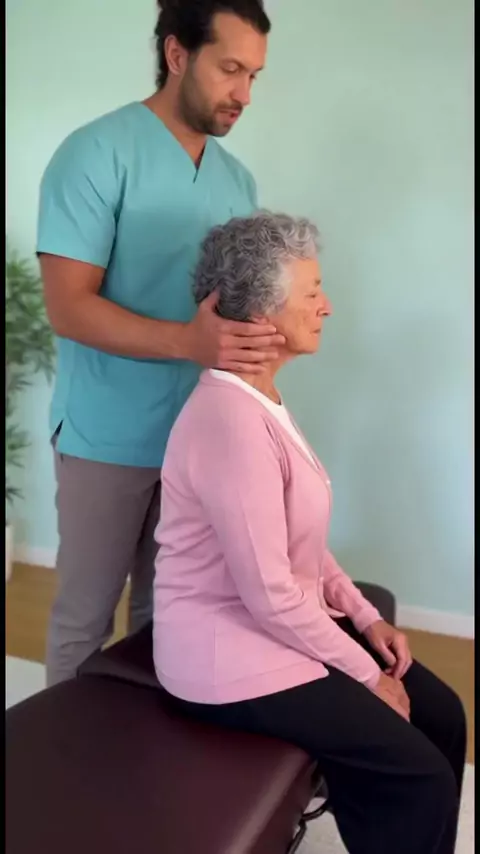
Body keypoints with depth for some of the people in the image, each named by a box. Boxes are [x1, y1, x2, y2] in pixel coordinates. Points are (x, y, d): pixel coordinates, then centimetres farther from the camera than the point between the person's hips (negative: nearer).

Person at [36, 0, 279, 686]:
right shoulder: (97, 153, -11)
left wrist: (259, 339, -5)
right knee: (85, 615, 10)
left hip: (199, 435, 6)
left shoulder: (237, 179, 10)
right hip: (108, 438, -5)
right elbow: (69, 308, -18)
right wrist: (187, 342, -30)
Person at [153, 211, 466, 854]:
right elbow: (269, 595, -25)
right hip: (233, 651, -9)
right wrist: (366, 673, -12)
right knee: (424, 777, -5)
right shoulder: (232, 419, -27)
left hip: (283, 618, 9)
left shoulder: (260, 399, 5)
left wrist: (365, 615, 5)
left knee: (441, 714, 9)